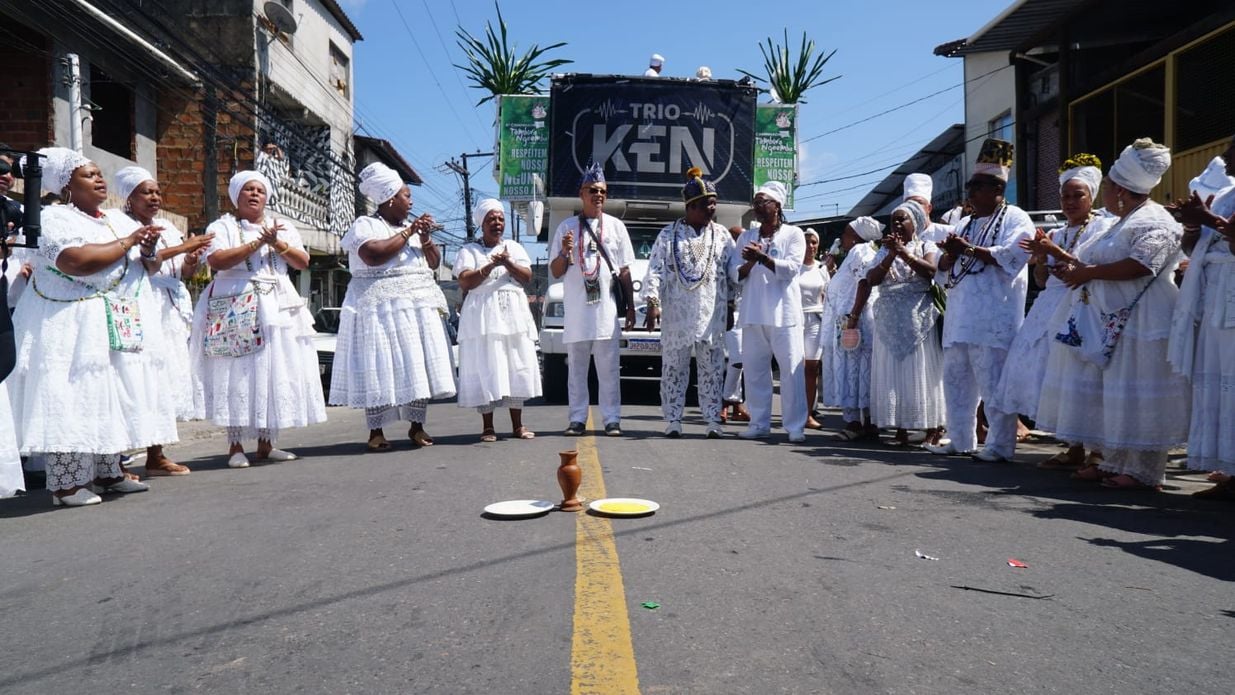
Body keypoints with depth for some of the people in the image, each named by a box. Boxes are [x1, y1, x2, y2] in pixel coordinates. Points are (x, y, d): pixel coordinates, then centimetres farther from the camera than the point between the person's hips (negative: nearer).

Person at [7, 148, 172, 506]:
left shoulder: (117, 218, 16)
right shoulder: (54, 218, -6)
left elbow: (151, 265, 18)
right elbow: (79, 261, -24)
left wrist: (148, 251, -5)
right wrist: (128, 242, -14)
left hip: (120, 326, 8)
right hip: (73, 325, -7)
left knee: (113, 396, 9)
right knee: (73, 398, -8)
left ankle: (107, 472, 16)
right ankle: (66, 483, -5)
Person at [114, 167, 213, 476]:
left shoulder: (168, 227, 18)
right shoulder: (121, 226, -3)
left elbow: (182, 274, 18)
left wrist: (192, 261, -4)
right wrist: (181, 248, -18)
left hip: (171, 313, 7)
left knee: (165, 379, 7)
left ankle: (156, 455, 13)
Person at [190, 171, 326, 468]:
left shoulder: (283, 227, 17)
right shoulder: (222, 226, 5)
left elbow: (303, 262, 7)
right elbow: (215, 260, -12)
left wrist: (278, 244, -8)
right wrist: (258, 243, -13)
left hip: (278, 308, 4)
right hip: (237, 310, -4)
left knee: (276, 372, 1)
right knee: (239, 373, -7)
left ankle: (266, 443, 8)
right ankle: (235, 445, -2)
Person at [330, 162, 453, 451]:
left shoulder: (412, 227, 19)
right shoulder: (365, 225, -2)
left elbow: (434, 262, 17)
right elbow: (374, 255, -20)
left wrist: (425, 238, -1)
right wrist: (408, 233, -12)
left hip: (418, 307, 6)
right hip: (381, 308, -6)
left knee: (418, 365, 4)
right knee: (380, 368, -6)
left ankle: (417, 425, 12)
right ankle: (376, 431, 0)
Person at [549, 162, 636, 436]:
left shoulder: (615, 226, 9)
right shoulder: (567, 226, 7)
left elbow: (624, 272, 10)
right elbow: (556, 272, 7)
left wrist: (630, 307, 5)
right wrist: (564, 252, -13)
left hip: (607, 310, -1)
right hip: (576, 311, 1)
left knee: (608, 369, 1)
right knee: (576, 369, 6)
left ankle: (612, 419, 6)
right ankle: (577, 418, 12)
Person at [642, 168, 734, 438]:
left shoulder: (722, 235, 9)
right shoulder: (669, 234, 4)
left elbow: (733, 271, 9)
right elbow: (655, 271, 0)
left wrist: (731, 305, 2)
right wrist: (653, 302, -10)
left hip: (711, 314, 1)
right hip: (676, 314, -1)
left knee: (712, 368, 3)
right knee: (673, 367, 3)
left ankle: (713, 419, 9)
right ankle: (673, 420, 11)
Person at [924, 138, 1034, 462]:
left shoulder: (1015, 218, 2)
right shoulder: (965, 223, 23)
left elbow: (1010, 257, -16)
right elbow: (943, 270, 19)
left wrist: (968, 249, -13)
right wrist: (951, 254, -2)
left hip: (994, 318, -8)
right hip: (960, 316, 8)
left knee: (994, 382, -7)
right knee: (956, 378, 10)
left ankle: (1000, 445, 0)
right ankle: (959, 439, 19)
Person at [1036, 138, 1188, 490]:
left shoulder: (1154, 222, -11)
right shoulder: (1123, 222, 22)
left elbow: (1138, 266, -24)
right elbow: (1103, 264, 23)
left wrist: (1087, 272, -16)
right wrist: (1074, 267, 4)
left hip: (1138, 325, -10)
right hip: (1109, 323, 10)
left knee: (1136, 398, -7)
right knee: (1110, 395, 11)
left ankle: (1143, 471, -1)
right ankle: (1113, 462, 19)